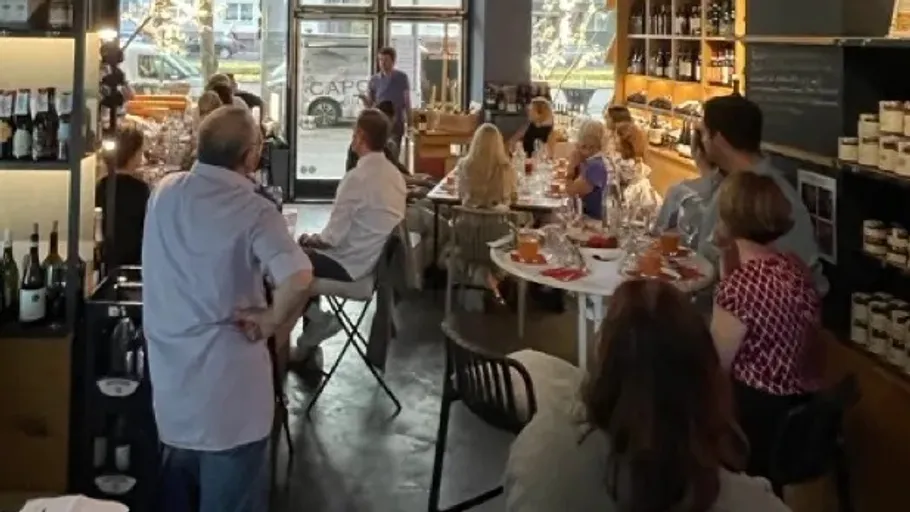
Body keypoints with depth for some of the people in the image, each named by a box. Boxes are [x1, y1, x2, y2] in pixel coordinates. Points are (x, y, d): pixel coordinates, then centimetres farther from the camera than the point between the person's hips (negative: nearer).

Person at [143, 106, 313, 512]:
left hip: (169, 371, 6)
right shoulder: (252, 211, -19)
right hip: (226, 386, -6)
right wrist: (271, 321, -18)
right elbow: (298, 278, -34)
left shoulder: (164, 191, -1)